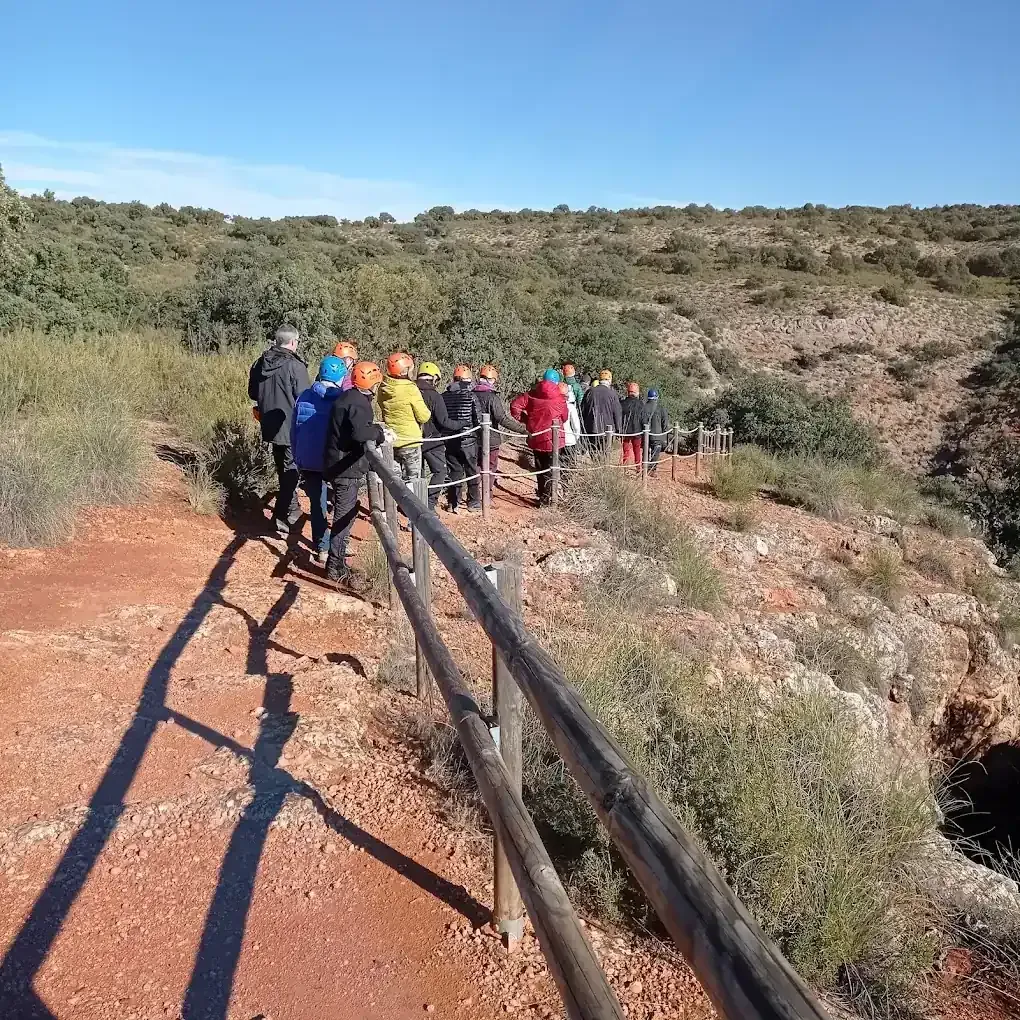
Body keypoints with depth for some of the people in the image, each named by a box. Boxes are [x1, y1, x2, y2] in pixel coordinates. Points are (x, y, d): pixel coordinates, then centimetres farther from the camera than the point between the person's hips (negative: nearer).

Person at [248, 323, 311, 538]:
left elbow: (253, 393, 13)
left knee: (283, 469, 21)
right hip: (292, 428, -7)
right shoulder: (295, 366, -19)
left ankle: (291, 509, 37)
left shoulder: (260, 364, 2)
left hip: (271, 427, 7)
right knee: (290, 471, 1)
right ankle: (280, 519, -4)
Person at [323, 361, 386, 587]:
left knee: (346, 512, 22)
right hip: (346, 466, -10)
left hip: (340, 462, 10)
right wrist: (379, 432, -20)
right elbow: (360, 432, -34)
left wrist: (375, 429, 6)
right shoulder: (358, 403, -19)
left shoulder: (347, 398, 13)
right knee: (345, 515, -5)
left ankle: (338, 551, 36)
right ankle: (337, 567, 0)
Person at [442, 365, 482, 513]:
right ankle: (473, 502, 19)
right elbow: (478, 419, -10)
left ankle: (453, 504, 12)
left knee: (455, 472, 12)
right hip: (468, 439, -3)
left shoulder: (444, 396, -1)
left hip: (450, 441, 3)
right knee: (472, 471, 12)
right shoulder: (470, 395, -10)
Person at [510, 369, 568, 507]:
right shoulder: (559, 398, -9)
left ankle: (542, 495, 28)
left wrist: (524, 418, 6)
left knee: (539, 469, 18)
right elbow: (564, 418, 3)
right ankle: (545, 499, 5)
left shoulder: (532, 394, -2)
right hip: (553, 439, -3)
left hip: (535, 438, 3)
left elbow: (514, 406, -6)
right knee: (550, 470, 7)